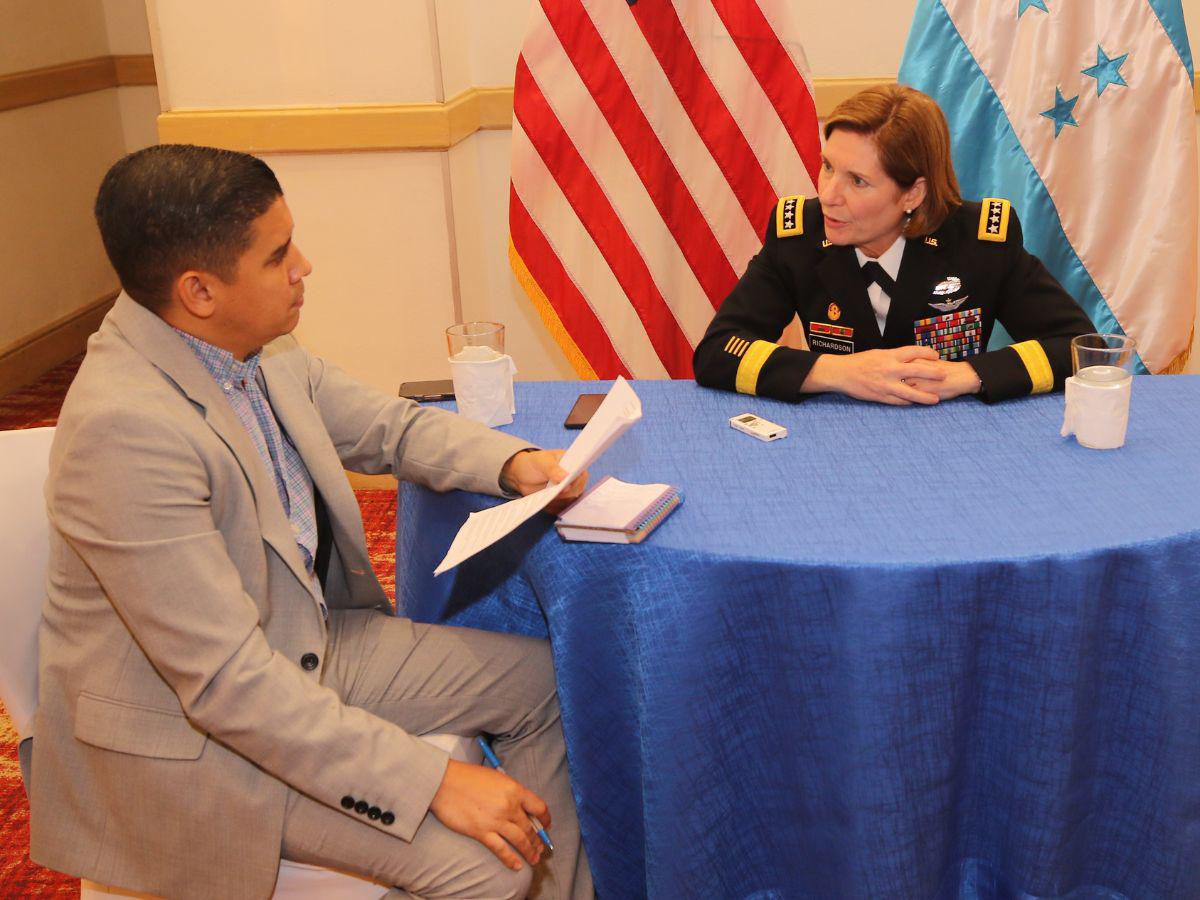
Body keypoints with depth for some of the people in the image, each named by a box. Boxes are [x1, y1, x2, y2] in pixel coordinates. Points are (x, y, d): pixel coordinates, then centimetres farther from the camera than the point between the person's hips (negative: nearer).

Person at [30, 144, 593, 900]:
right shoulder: (125, 426, -30)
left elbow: (389, 426, 11)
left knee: (542, 680, 7)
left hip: (307, 647, 9)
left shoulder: (260, 353, -5)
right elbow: (228, 682, -30)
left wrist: (513, 463, -8)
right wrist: (434, 781, -28)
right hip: (189, 732, -8)